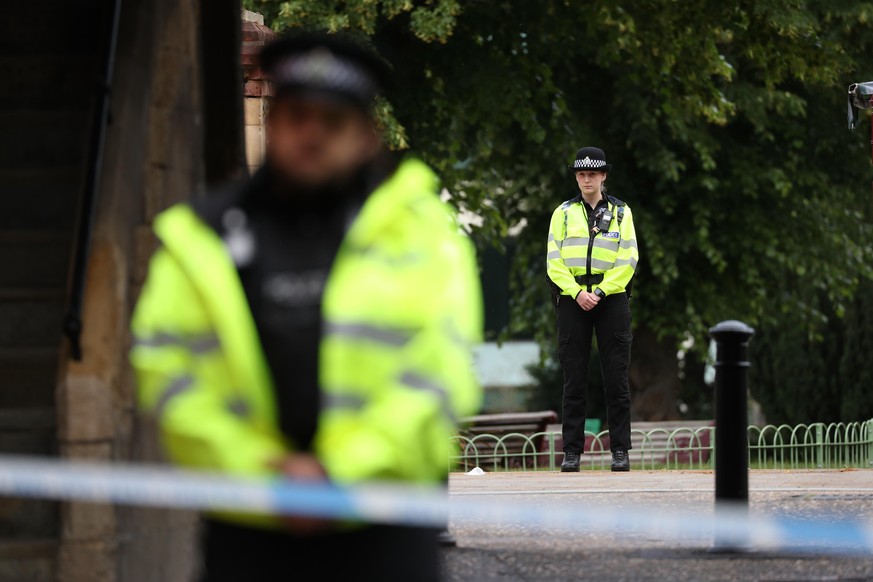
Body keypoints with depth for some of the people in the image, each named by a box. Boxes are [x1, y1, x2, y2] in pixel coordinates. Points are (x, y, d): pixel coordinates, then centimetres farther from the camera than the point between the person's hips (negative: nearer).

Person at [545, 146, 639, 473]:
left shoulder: (621, 213, 10)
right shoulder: (564, 213, 11)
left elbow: (628, 259, 0)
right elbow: (554, 259, 3)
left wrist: (599, 292, -10)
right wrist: (578, 292, -11)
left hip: (612, 297, -1)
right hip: (572, 298, 1)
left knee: (616, 377, -3)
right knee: (574, 378, -1)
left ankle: (620, 450, 0)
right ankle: (572, 451, 1)